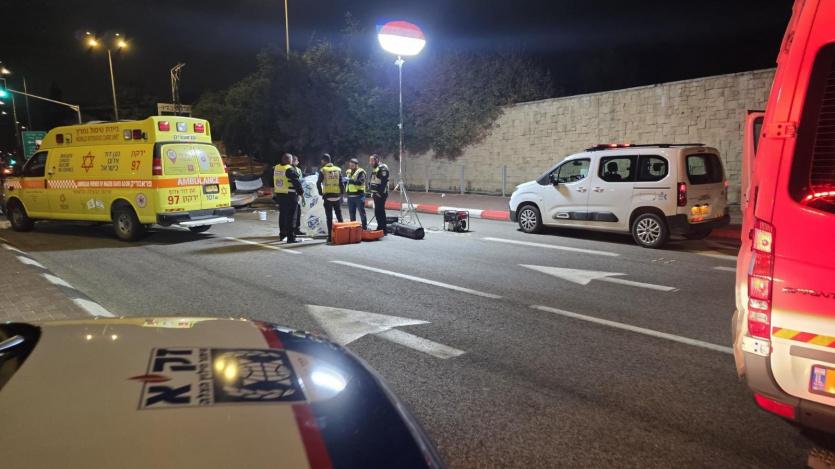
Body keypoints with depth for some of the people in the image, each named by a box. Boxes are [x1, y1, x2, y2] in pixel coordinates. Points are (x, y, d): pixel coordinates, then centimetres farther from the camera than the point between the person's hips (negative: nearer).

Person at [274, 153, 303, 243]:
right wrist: (301, 192, -6)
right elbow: (296, 182, -17)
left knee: (282, 215, 20)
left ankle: (282, 234, 31)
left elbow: (272, 180, 18)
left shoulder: (276, 168, 8)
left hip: (279, 195, 8)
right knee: (291, 217, -4)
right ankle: (291, 237, -5)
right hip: (290, 195, -8)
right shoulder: (290, 170, -17)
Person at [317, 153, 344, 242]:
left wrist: (321, 193, 4)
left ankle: (330, 236, 1)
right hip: (337, 195, 3)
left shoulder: (323, 170, -3)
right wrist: (342, 193, 8)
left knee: (329, 217, 2)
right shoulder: (338, 170, 6)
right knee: (339, 215, 12)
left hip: (327, 196, -3)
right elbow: (341, 183, 3)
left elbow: (318, 183, -8)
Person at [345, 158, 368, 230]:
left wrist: (350, 180, -29)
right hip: (350, 196, 7)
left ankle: (365, 227, 3)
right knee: (351, 213, 11)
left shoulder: (361, 172, -7)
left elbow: (360, 182, -21)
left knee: (362, 212, -2)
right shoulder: (348, 172, 15)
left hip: (359, 195, -7)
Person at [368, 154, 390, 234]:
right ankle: (380, 228, 21)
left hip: (381, 194, -10)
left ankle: (383, 230, -7)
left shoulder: (382, 168, -12)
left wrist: (380, 192, -23)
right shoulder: (374, 169, 20)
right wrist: (372, 191, 18)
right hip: (376, 193, 10)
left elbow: (383, 181, -20)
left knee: (380, 212, -10)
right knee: (377, 212, 13)